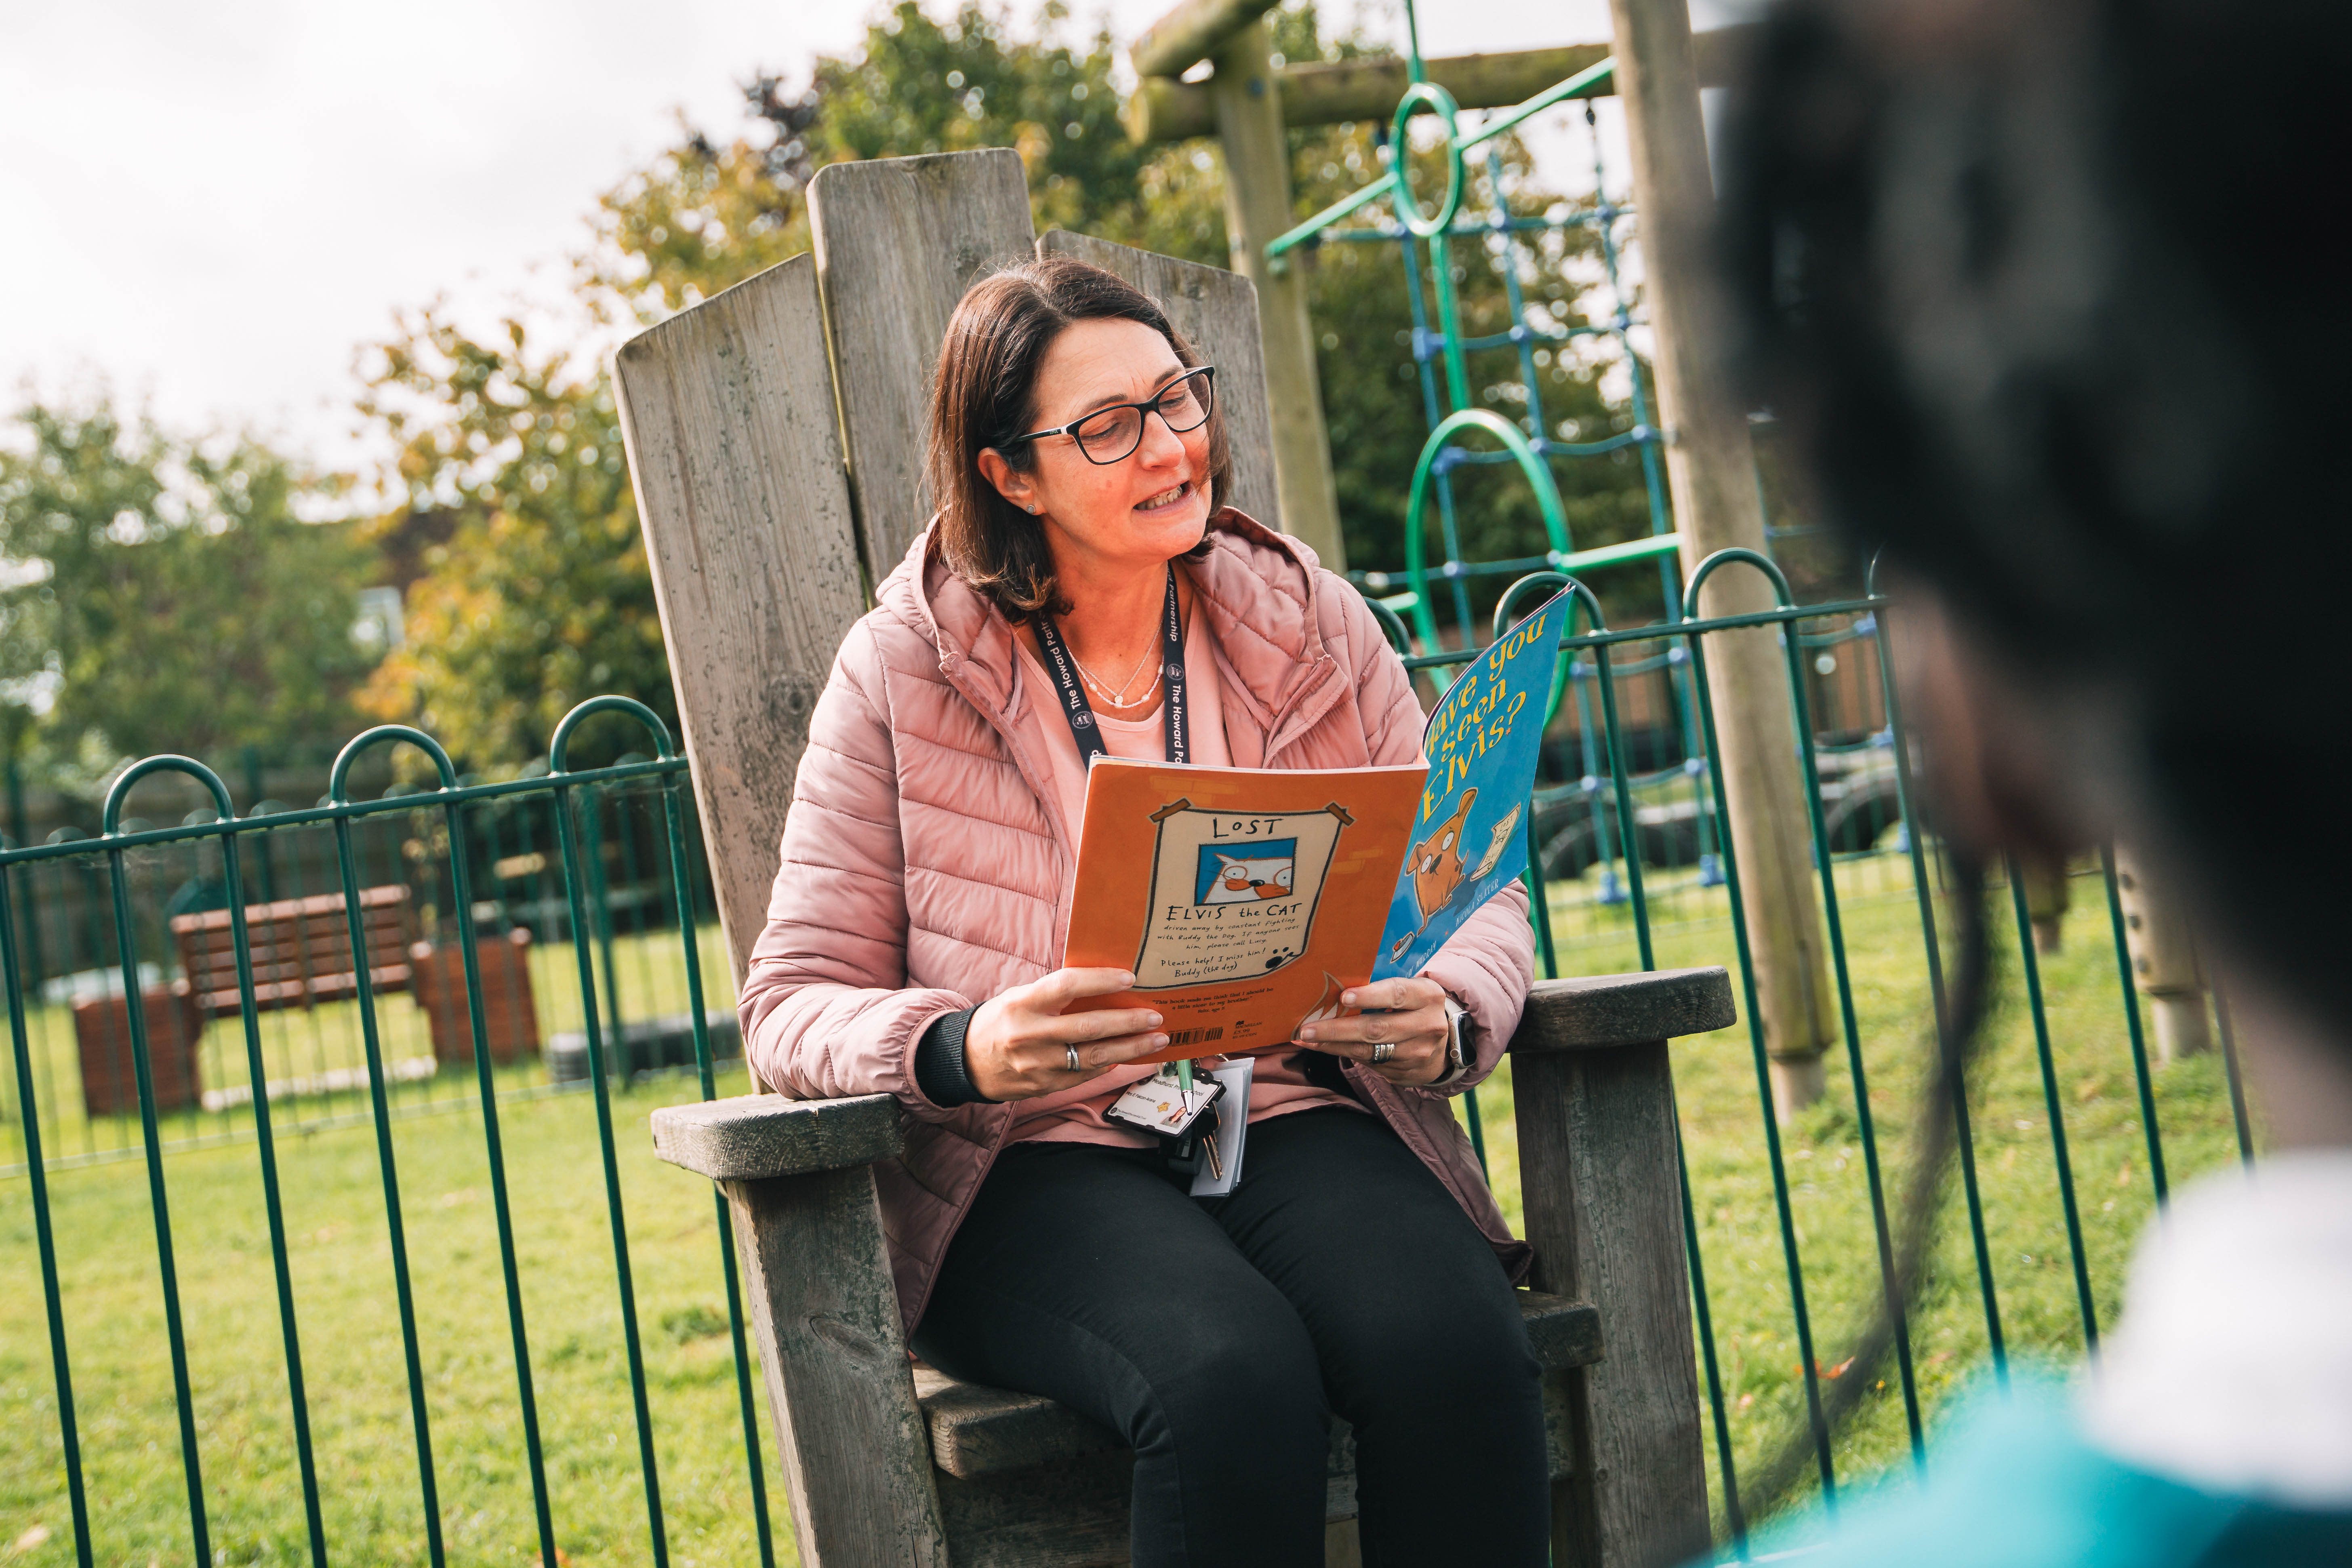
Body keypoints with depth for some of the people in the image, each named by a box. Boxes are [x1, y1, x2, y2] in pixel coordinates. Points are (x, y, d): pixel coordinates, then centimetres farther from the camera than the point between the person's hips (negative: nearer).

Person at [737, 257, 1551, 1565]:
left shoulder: (1310, 624, 9)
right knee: (1231, 1381, -34)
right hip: (1040, 1164, -2)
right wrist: (959, 1052, -24)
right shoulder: (902, 671, 1)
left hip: (1298, 1119, 2)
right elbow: (796, 1000, -1)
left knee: (1455, 1350, -30)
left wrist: (1446, 1019, -14)